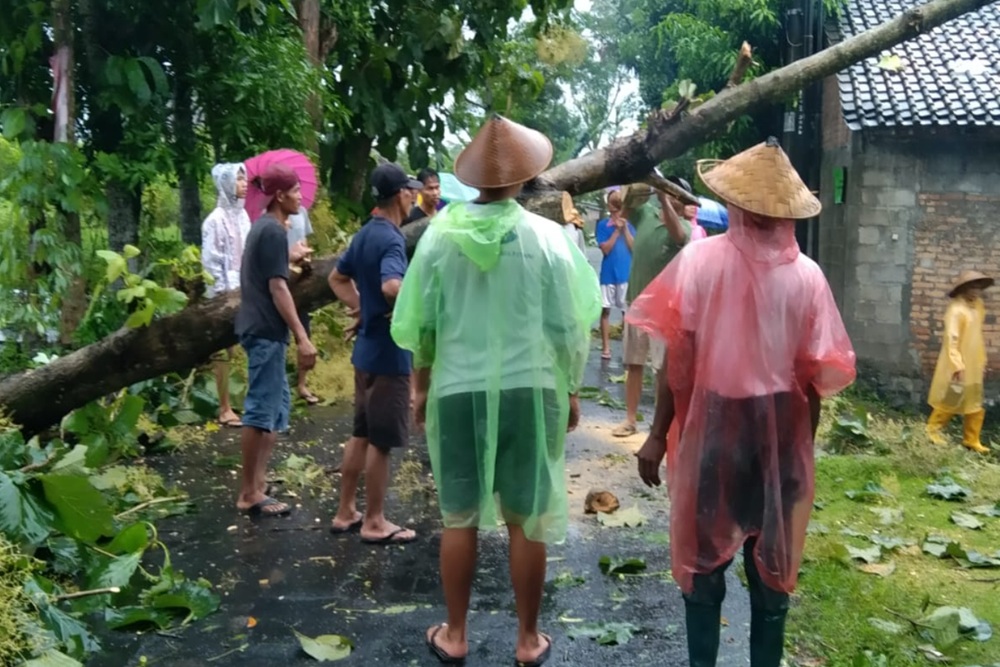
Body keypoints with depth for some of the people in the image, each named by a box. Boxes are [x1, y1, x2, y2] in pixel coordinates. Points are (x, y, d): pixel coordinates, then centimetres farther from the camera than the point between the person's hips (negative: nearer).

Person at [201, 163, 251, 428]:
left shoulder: (243, 215, 9)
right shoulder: (216, 219, -11)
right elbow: (210, 260, -12)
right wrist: (225, 291, -14)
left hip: (244, 288, 7)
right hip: (225, 292, -7)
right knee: (224, 348, -1)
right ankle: (225, 408, 6)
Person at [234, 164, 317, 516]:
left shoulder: (263, 226, 15)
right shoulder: (274, 231, -15)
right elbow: (277, 288, -20)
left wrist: (289, 256, 30)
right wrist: (302, 337, -22)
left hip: (260, 327, 11)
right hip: (267, 330, -11)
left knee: (278, 403, 16)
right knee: (262, 408, -6)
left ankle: (258, 479, 22)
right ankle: (249, 494, 1)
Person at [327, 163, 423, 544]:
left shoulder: (364, 235, 10)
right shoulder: (391, 239, -19)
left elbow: (337, 278, 23)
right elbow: (391, 286, -38)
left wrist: (360, 307, 13)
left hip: (366, 347, 9)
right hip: (389, 351, -9)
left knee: (361, 434, 17)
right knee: (382, 441, 1)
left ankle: (346, 513, 25)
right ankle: (374, 523, 12)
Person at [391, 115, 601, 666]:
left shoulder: (440, 233, -3)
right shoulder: (546, 237, -7)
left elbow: (418, 323, 2)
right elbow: (567, 328, -3)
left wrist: (422, 385, 15)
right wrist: (572, 389, 11)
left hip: (458, 389, 1)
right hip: (530, 390, -1)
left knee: (460, 517, 13)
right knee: (526, 520, 9)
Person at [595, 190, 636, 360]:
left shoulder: (629, 224, 5)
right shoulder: (603, 224, 1)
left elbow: (634, 248, -5)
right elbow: (605, 248, -8)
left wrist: (625, 229, -11)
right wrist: (617, 230, -12)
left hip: (627, 273, 1)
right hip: (608, 274, -1)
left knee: (628, 311, 3)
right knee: (605, 310, 2)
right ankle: (606, 347, 8)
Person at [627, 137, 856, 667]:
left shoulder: (699, 258, -9)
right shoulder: (807, 275, -5)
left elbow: (677, 358, -11)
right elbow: (815, 375, -3)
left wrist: (658, 435, -3)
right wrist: (804, 441, 12)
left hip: (711, 429, -1)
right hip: (781, 435, 2)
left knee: (703, 562, 12)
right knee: (771, 566, 14)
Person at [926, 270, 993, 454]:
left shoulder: (977, 306, 8)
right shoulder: (956, 310, -17)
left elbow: (977, 337, 14)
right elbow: (951, 339, -22)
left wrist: (982, 360, 14)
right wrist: (957, 365, -25)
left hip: (973, 366, 8)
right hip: (958, 366, -8)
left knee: (975, 404, 11)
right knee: (950, 401, 4)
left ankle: (971, 440, 19)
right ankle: (933, 429, 21)